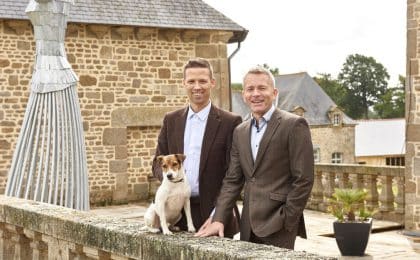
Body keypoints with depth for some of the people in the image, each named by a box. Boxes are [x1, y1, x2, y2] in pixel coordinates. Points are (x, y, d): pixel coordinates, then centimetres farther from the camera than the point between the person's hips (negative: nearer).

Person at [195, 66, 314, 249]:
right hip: (249, 226, 6)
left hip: (278, 227, -6)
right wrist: (218, 219, 0)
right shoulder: (240, 131, 13)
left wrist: (286, 221, -11)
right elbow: (232, 180, 11)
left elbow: (304, 179, -9)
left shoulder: (294, 125, -6)